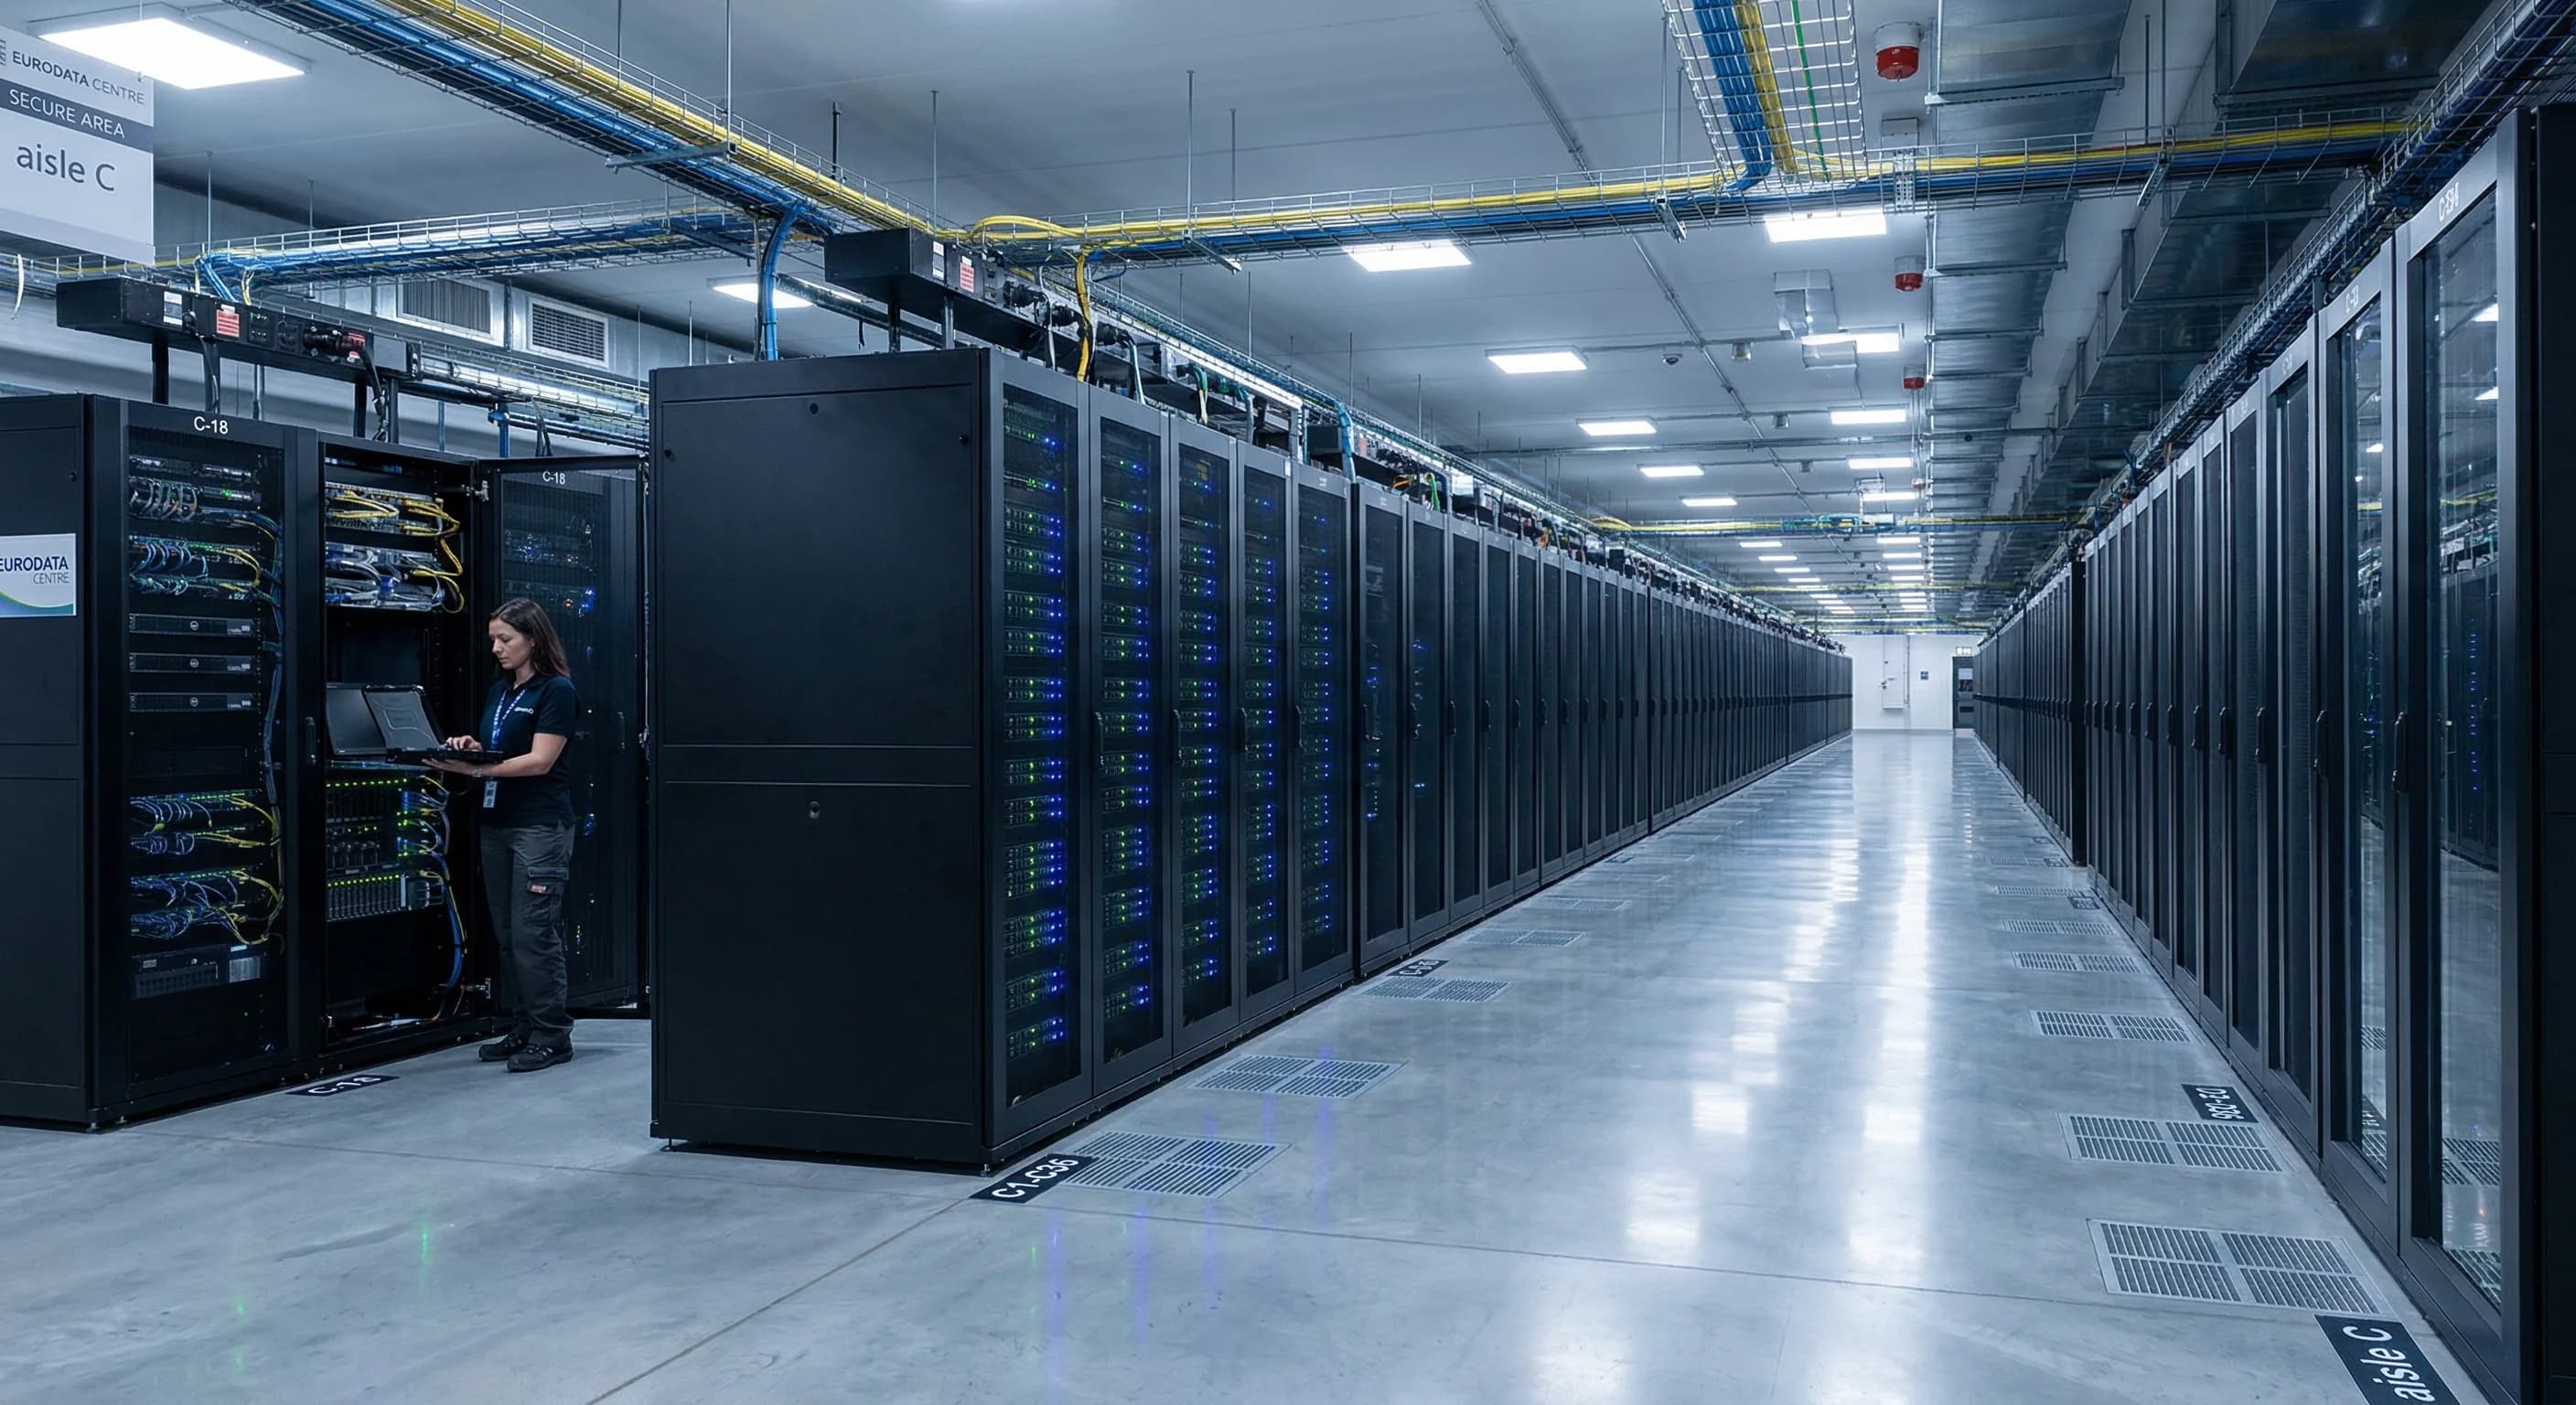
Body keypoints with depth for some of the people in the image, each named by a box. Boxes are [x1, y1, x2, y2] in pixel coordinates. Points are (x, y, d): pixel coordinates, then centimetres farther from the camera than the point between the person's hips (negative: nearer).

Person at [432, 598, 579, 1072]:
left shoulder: (556, 690, -7)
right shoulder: (499, 689, 17)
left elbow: (539, 761, -14)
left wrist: (478, 769, -20)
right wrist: (469, 746, 2)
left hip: (540, 824, -8)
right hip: (496, 820, 8)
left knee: (534, 933, -9)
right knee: (507, 934, 9)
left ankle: (551, 1036, -3)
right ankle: (522, 1029, 16)